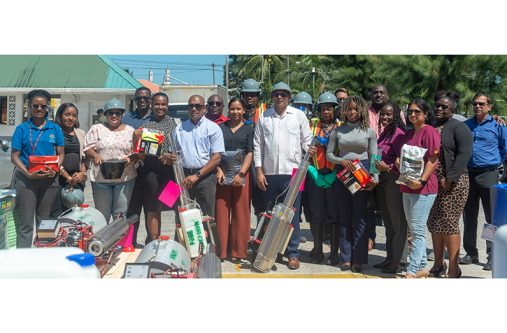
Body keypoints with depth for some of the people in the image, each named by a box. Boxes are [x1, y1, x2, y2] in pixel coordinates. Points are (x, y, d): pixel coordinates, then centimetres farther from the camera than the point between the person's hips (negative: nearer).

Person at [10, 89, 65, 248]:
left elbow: (61, 154, 7)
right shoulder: (22, 129, 2)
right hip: (26, 179, -2)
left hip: (50, 179, 2)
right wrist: (28, 173, -16)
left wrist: (55, 170, -12)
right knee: (25, 224, -2)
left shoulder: (55, 129, 7)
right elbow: (14, 156, -1)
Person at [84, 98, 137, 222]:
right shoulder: (96, 129, 9)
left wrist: (130, 158, -12)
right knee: (102, 214, 5)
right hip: (101, 178, 0)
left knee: (121, 214, 3)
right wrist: (95, 155, -15)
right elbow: (88, 149, 5)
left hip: (125, 177, 0)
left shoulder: (130, 131, 11)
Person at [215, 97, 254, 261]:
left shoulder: (249, 129, 9)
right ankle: (221, 249, 6)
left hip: (242, 175, -1)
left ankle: (238, 250, 9)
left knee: (240, 213, 0)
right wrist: (218, 170, -8)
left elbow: (250, 153, 0)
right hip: (222, 175, 1)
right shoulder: (220, 127, 14)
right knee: (221, 212, -1)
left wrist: (241, 174, -12)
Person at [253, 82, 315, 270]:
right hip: (269, 173, 2)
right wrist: (259, 170, 2)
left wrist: (310, 148, -14)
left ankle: (292, 253, 9)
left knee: (292, 214, 0)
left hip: (292, 172, -2)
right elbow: (257, 145, 8)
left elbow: (306, 139, 7)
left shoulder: (298, 115, 6)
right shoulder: (264, 117, 9)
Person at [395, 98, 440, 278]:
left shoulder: (429, 131, -8)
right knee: (413, 229, 14)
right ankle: (422, 267, 24)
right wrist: (398, 161, 7)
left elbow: (433, 159, -15)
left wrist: (422, 180, -23)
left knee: (418, 229, -7)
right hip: (407, 187, 9)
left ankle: (412, 270, -4)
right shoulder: (408, 134, 17)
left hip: (423, 187, -9)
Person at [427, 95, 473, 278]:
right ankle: (438, 265, 21)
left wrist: (449, 179, -19)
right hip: (432, 183, 7)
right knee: (434, 223, 9)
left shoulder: (458, 127, -3)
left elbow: (464, 154, -13)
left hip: (453, 184, -6)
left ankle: (453, 269, -1)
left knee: (448, 223, -8)